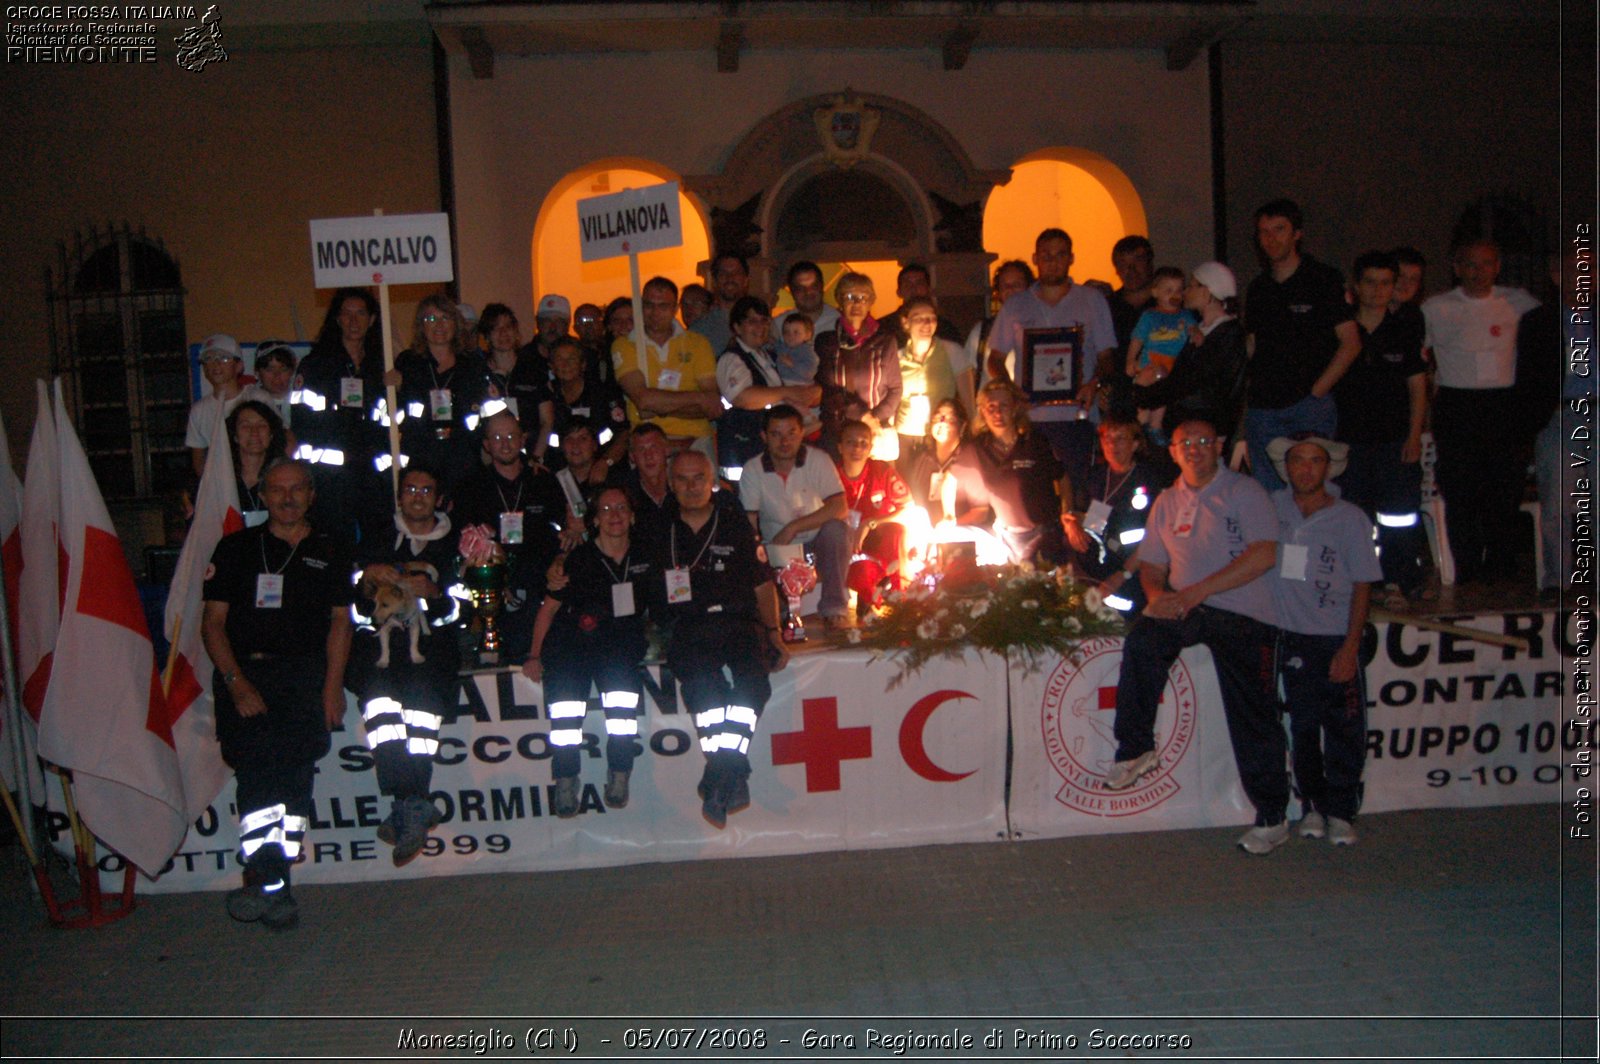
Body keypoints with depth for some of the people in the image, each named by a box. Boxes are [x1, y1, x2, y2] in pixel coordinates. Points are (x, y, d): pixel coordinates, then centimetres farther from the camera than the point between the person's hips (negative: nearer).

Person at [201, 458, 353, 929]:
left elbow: (339, 621, 12)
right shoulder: (236, 547, 16)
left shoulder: (330, 551, 18)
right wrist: (238, 683, -5)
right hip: (244, 670, 0)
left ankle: (266, 879, -19)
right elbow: (213, 622, 10)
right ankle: (271, 884, -22)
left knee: (297, 757, -21)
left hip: (305, 674, 0)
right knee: (256, 754, -21)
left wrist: (332, 686, -2)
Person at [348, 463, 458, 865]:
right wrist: (371, 581, -7)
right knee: (378, 696, -26)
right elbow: (358, 608, 13)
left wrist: (434, 593, -11)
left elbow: (458, 612, 8)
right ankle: (416, 808, -28)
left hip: (432, 642, -1)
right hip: (381, 639, 1)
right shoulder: (376, 543, 22)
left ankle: (407, 810, -21)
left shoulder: (454, 546, 18)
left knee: (422, 694, -27)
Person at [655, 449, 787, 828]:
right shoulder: (661, 534, 16)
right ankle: (735, 779, -30)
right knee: (701, 681, -34)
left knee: (753, 678, -32)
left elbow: (763, 585, 16)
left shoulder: (737, 528, 15)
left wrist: (773, 633, 6)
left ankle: (717, 782, -30)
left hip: (738, 623, 1)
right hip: (687, 630, 0)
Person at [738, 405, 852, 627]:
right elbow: (748, 523, -7)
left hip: (818, 544, 0)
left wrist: (793, 528, -24)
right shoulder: (752, 470, -4)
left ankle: (833, 607, -25)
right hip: (776, 549, 0)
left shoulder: (819, 461, -9)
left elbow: (839, 508, -19)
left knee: (836, 529, -32)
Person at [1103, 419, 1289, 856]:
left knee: (1252, 715, -4)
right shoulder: (1167, 501, 15)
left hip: (1243, 613, -3)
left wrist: (1196, 592, -19)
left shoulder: (1244, 491, -1)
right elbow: (1151, 565, 18)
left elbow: (1265, 554, -13)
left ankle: (1272, 818, 12)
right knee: (1141, 639, -26)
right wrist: (1157, 595, -8)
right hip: (1184, 608, 4)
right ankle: (1137, 749, -12)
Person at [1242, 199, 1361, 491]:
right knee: (1266, 491, 5)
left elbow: (1351, 343, -3)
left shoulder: (1324, 279, 1)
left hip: (1310, 406, -4)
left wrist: (1316, 391, -9)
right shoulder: (1258, 288, 16)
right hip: (1262, 408, 5)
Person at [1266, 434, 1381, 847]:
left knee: (1345, 731, -1)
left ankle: (1341, 811, 13)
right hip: (1292, 638, 2)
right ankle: (1312, 804, 22)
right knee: (1303, 727, 7)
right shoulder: (1273, 508, 2)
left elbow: (1362, 586, -4)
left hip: (1337, 639, -2)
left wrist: (1350, 649, -10)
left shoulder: (1350, 519, -4)